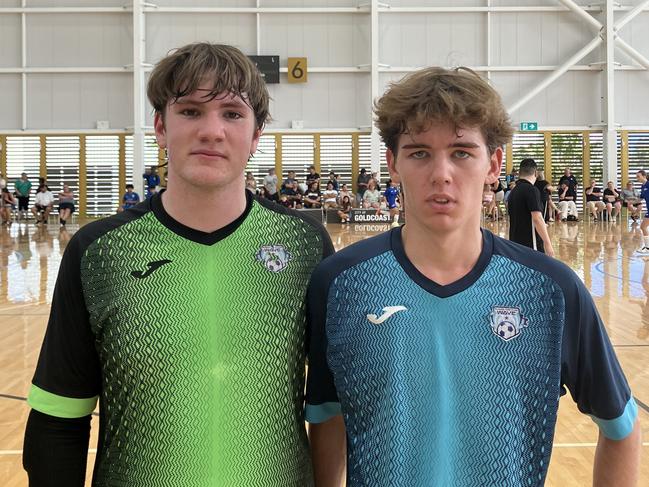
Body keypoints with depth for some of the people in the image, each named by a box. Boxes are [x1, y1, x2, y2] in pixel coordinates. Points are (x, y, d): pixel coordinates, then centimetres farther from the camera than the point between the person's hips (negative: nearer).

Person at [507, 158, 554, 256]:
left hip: (515, 242, 8)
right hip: (530, 244, -8)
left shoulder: (513, 191, 12)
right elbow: (537, 218, -20)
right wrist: (547, 243, -18)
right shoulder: (531, 190, -12)